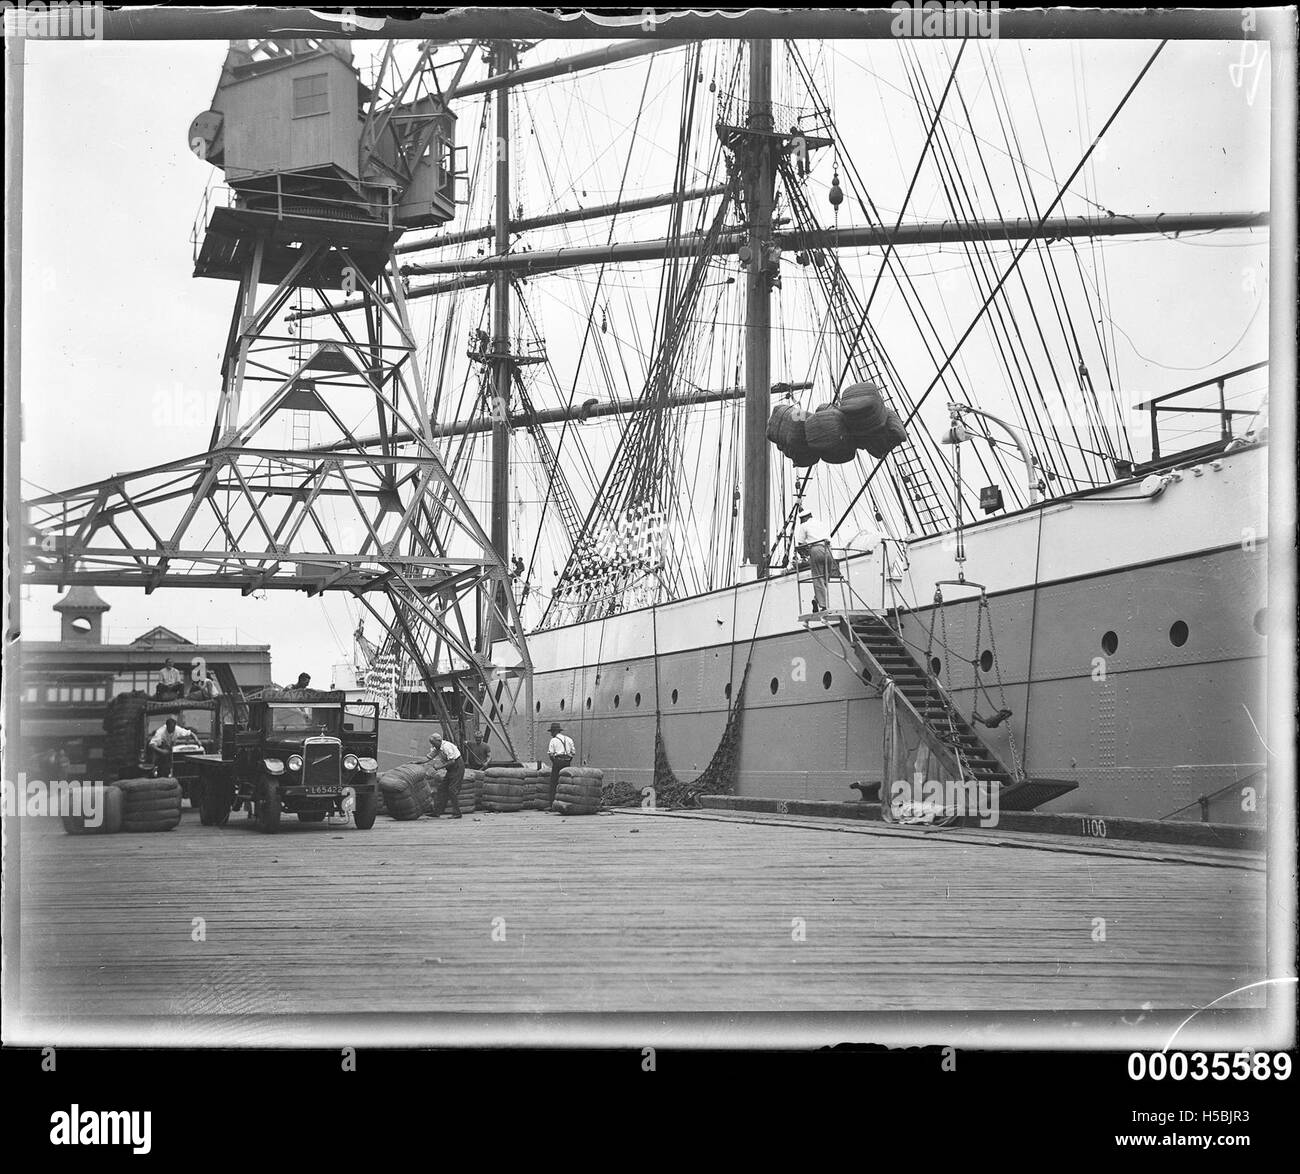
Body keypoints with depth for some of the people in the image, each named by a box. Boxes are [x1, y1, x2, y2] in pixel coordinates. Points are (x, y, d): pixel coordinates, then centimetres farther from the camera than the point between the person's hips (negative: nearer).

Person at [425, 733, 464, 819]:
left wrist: (440, 767, -24)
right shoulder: (437, 748, 6)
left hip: (457, 766, -10)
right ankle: (437, 811, 9)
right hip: (451, 769, 10)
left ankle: (456, 813, -9)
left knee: (453, 789, -12)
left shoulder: (446, 746, -23)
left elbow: (452, 761, -26)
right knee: (442, 788, 7)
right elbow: (429, 757, 12)